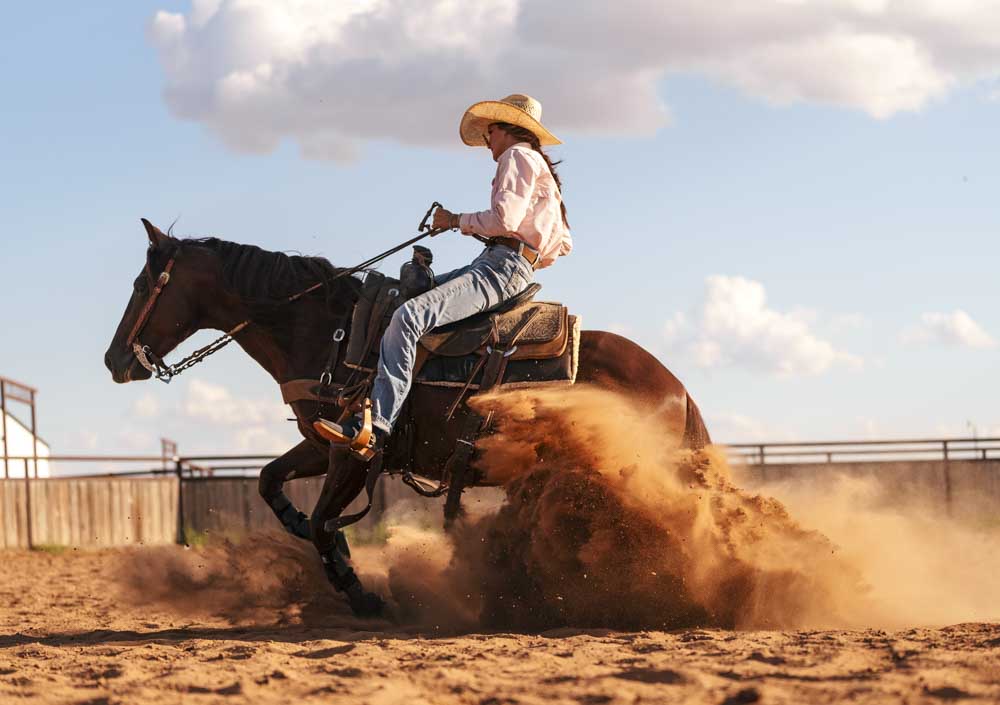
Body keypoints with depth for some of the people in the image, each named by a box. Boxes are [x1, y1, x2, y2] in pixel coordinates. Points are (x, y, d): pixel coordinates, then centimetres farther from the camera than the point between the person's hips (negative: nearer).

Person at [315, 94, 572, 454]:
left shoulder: (518, 157, -3)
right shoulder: (540, 169, 27)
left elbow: (504, 219, -18)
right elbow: (563, 243, 27)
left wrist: (457, 220, -4)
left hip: (500, 268, -11)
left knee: (408, 316, -27)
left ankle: (375, 424, -37)